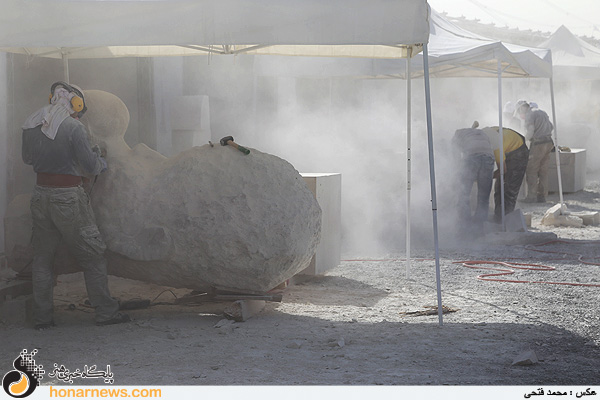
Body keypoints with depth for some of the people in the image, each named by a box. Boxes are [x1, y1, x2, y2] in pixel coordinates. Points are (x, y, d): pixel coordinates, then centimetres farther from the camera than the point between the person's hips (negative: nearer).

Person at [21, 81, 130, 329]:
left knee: (42, 258, 13)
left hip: (40, 194, 5)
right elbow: (90, 166, -13)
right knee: (92, 256, 6)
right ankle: (105, 312, 10)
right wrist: (100, 160, 8)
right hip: (68, 197, -5)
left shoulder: (30, 126, 4)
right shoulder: (74, 128, -14)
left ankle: (42, 317, 15)